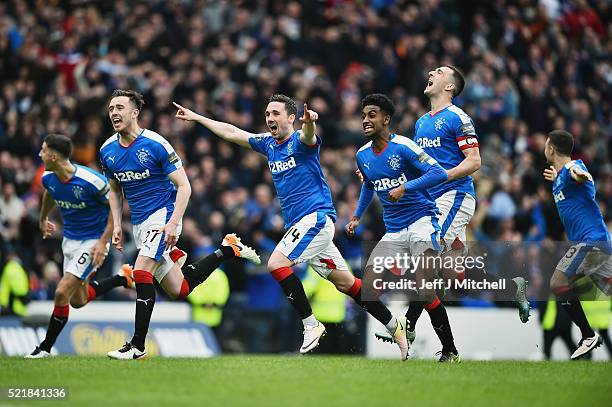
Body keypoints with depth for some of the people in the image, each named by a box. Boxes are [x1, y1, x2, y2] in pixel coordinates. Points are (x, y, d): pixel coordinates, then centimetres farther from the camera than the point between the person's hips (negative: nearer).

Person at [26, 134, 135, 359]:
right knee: (78, 300, 13)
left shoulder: (91, 180, -27)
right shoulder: (48, 178, -7)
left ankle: (45, 348, -1)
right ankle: (123, 278, 32)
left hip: (92, 242, -8)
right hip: (69, 239, 8)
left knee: (62, 293, -15)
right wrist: (43, 218, 34)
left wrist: (103, 242, -20)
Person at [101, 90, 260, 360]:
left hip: (163, 214, -7)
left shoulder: (156, 144, -16)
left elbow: (184, 187, -14)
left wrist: (173, 223, -24)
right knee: (179, 290, 6)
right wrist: (117, 225, 8)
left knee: (141, 271, -24)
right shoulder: (108, 151, 3)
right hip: (139, 223, 7)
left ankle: (138, 345, -18)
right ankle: (228, 250, 30)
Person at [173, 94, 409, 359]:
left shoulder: (300, 142, -9)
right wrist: (195, 117, 25)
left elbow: (309, 137, -34)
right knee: (345, 283, 7)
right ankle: (394, 325, 13)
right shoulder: (268, 143, 14)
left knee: (276, 263, -20)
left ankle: (311, 324, -14)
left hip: (316, 216, -8)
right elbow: (231, 133, 23)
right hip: (299, 223, 8)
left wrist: (309, 122, -57)